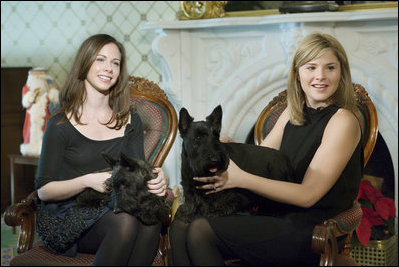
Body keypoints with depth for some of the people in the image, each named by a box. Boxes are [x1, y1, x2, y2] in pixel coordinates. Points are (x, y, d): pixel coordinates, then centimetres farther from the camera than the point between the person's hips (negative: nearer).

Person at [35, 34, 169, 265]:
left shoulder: (130, 121, 12)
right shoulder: (61, 124, -1)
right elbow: (44, 190, -2)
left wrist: (158, 179, -18)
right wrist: (88, 181, -19)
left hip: (111, 209, 4)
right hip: (66, 218, -3)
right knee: (125, 221, -33)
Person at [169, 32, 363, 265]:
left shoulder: (343, 121, -10)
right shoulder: (293, 113, 15)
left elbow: (308, 195, -15)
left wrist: (241, 179, -21)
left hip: (310, 230, -7)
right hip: (278, 216, 7)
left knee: (201, 231, -23)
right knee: (180, 227, -13)